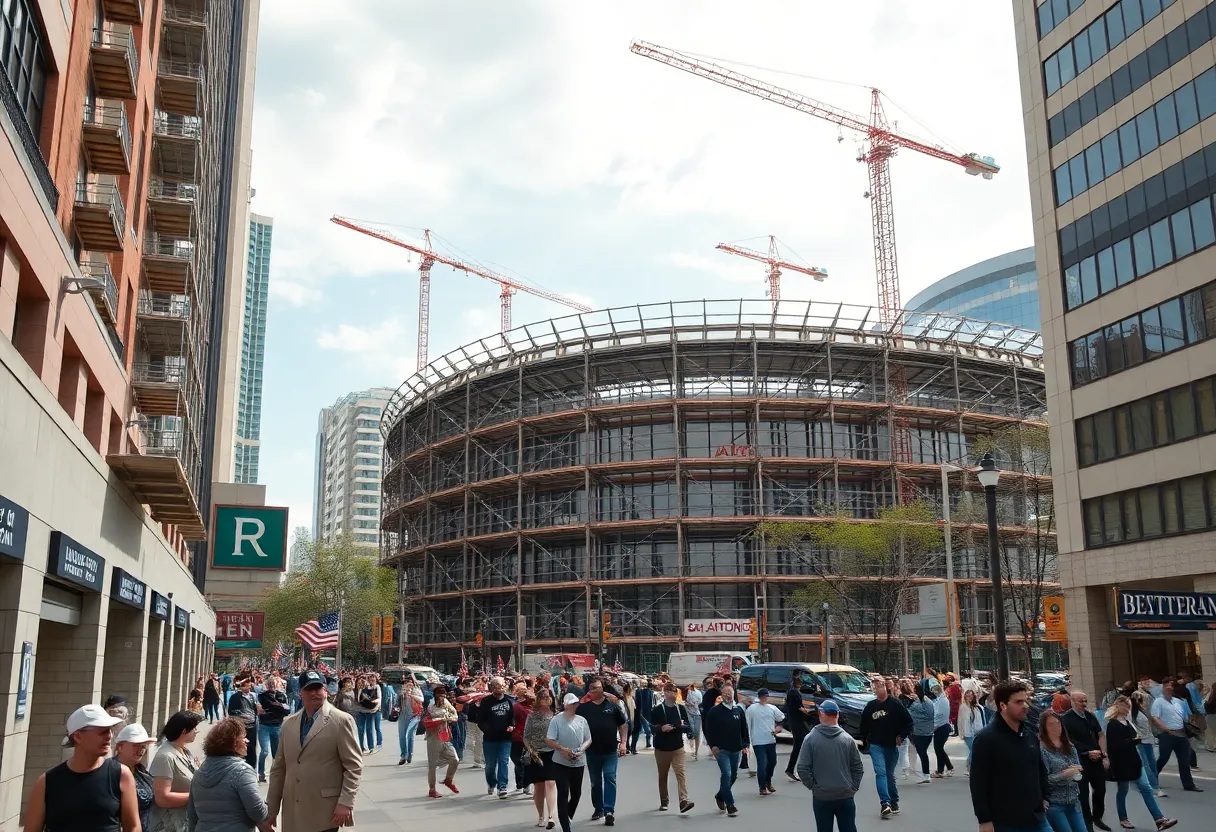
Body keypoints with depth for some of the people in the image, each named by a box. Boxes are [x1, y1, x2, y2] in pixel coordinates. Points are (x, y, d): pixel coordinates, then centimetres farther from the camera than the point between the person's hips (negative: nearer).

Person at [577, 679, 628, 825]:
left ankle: (609, 811, -5)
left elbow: (621, 725, 3)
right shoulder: (584, 707, 0)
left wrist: (623, 743, -3)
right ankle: (598, 809, 26)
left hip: (610, 750, -2)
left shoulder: (612, 705, -2)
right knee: (595, 782, 13)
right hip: (592, 751, 2)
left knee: (610, 779, -6)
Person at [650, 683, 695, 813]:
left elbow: (689, 728, 6)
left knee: (680, 773, -14)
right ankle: (663, 802, 24)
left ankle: (684, 801, -21)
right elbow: (651, 727, -5)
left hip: (678, 747, 0)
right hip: (661, 748, 0)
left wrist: (682, 726, -15)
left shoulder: (681, 709, 5)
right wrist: (661, 728, -23)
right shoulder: (657, 709, -2)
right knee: (662, 776, 11)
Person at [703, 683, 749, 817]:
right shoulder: (714, 711, -6)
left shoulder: (738, 710, 7)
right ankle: (730, 805, -7)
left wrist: (745, 744, 5)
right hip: (721, 749, -5)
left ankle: (720, 796, 34)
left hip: (736, 749, 5)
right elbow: (709, 730, -4)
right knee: (726, 775, -13)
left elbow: (744, 729, 13)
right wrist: (713, 745, -11)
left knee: (733, 776, 13)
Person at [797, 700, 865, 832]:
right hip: (846, 796, 2)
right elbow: (858, 768, 1)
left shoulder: (811, 738, -8)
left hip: (821, 797, -1)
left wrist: (813, 786, 0)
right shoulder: (847, 739, -2)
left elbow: (803, 769, -11)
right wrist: (853, 788, 9)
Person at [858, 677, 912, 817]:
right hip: (876, 746, 1)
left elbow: (908, 721, -3)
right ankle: (885, 803, -19)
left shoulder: (895, 704, -7)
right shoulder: (870, 706, 1)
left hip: (892, 746, -1)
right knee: (880, 772, -13)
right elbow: (864, 726, 11)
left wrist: (902, 736, -7)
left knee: (890, 774, 11)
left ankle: (894, 802, 26)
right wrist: (865, 742, 9)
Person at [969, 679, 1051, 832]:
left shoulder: (1031, 735, 9)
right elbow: (978, 784, -14)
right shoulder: (985, 739, -13)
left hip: (1037, 818, 6)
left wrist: (1043, 798, 17)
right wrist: (984, 820, -14)